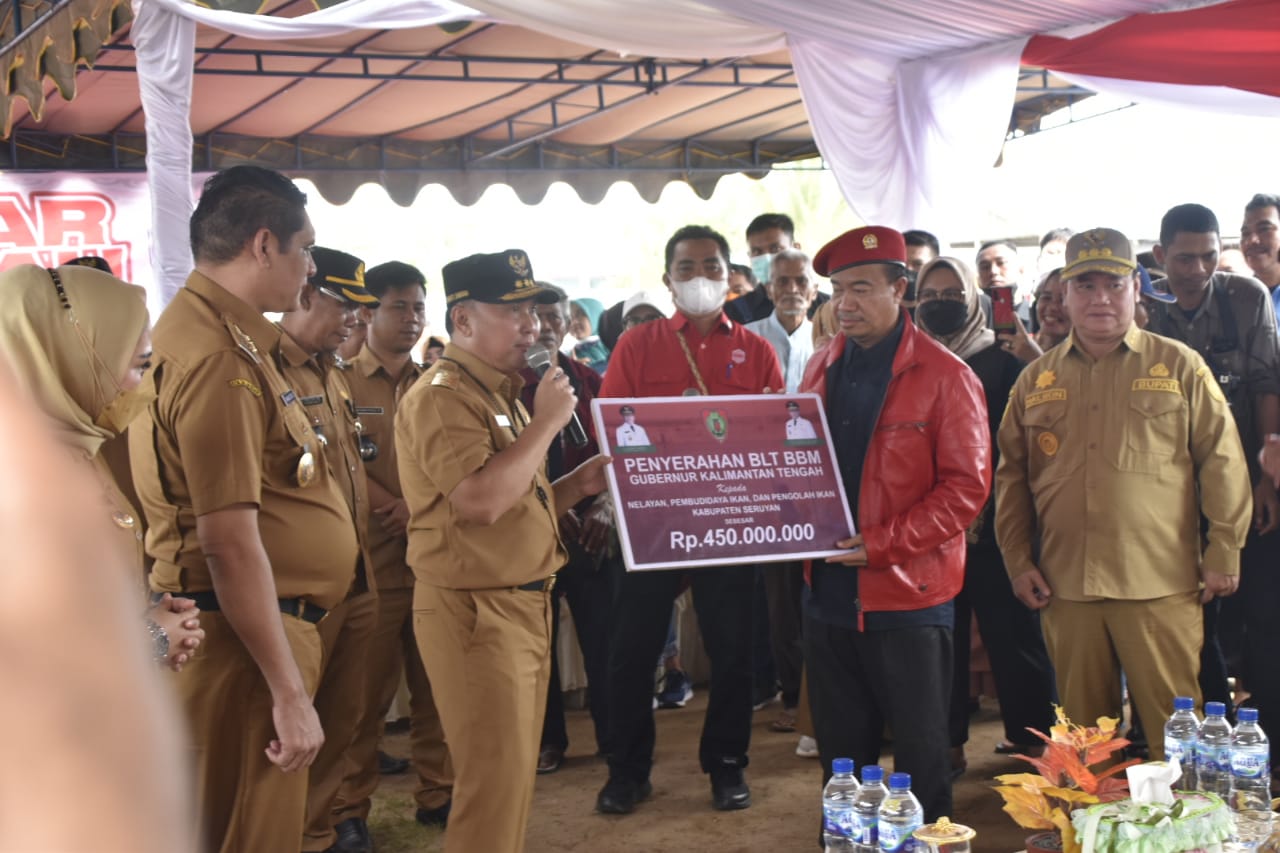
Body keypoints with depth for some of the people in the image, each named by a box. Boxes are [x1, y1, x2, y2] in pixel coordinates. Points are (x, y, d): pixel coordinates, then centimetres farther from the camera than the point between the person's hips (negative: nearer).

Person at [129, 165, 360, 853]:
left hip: (261, 622, 10)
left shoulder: (220, 334, 12)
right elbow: (230, 543, -24)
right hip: (245, 637, -10)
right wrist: (291, 694, -22)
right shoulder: (220, 357, -20)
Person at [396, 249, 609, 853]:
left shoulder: (501, 393, 16)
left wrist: (579, 485, 6)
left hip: (524, 605, 10)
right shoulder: (442, 396, -14)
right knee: (494, 779, -5)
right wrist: (547, 421, -18)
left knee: (513, 773, 16)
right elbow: (482, 500, -27)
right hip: (475, 611, -10)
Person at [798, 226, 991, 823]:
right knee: (840, 750, 15)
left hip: (908, 594, -5)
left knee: (920, 752, 8)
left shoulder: (945, 376, -9)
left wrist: (882, 544, -18)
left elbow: (967, 486, -12)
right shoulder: (823, 367, 8)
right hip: (828, 590, 5)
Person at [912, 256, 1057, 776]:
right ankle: (947, 742, 15)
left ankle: (1031, 738, 13)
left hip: (991, 525, -2)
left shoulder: (1001, 363, 1)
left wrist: (985, 509, -11)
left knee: (1010, 633, 1)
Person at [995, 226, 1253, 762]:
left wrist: (1223, 554, -2)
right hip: (1064, 589, 3)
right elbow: (1012, 475, 14)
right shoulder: (1036, 380, 12)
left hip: (1161, 587, -3)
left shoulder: (1180, 367, 4)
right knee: (1082, 735, 12)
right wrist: (1017, 561, 8)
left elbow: (1222, 461, 2)